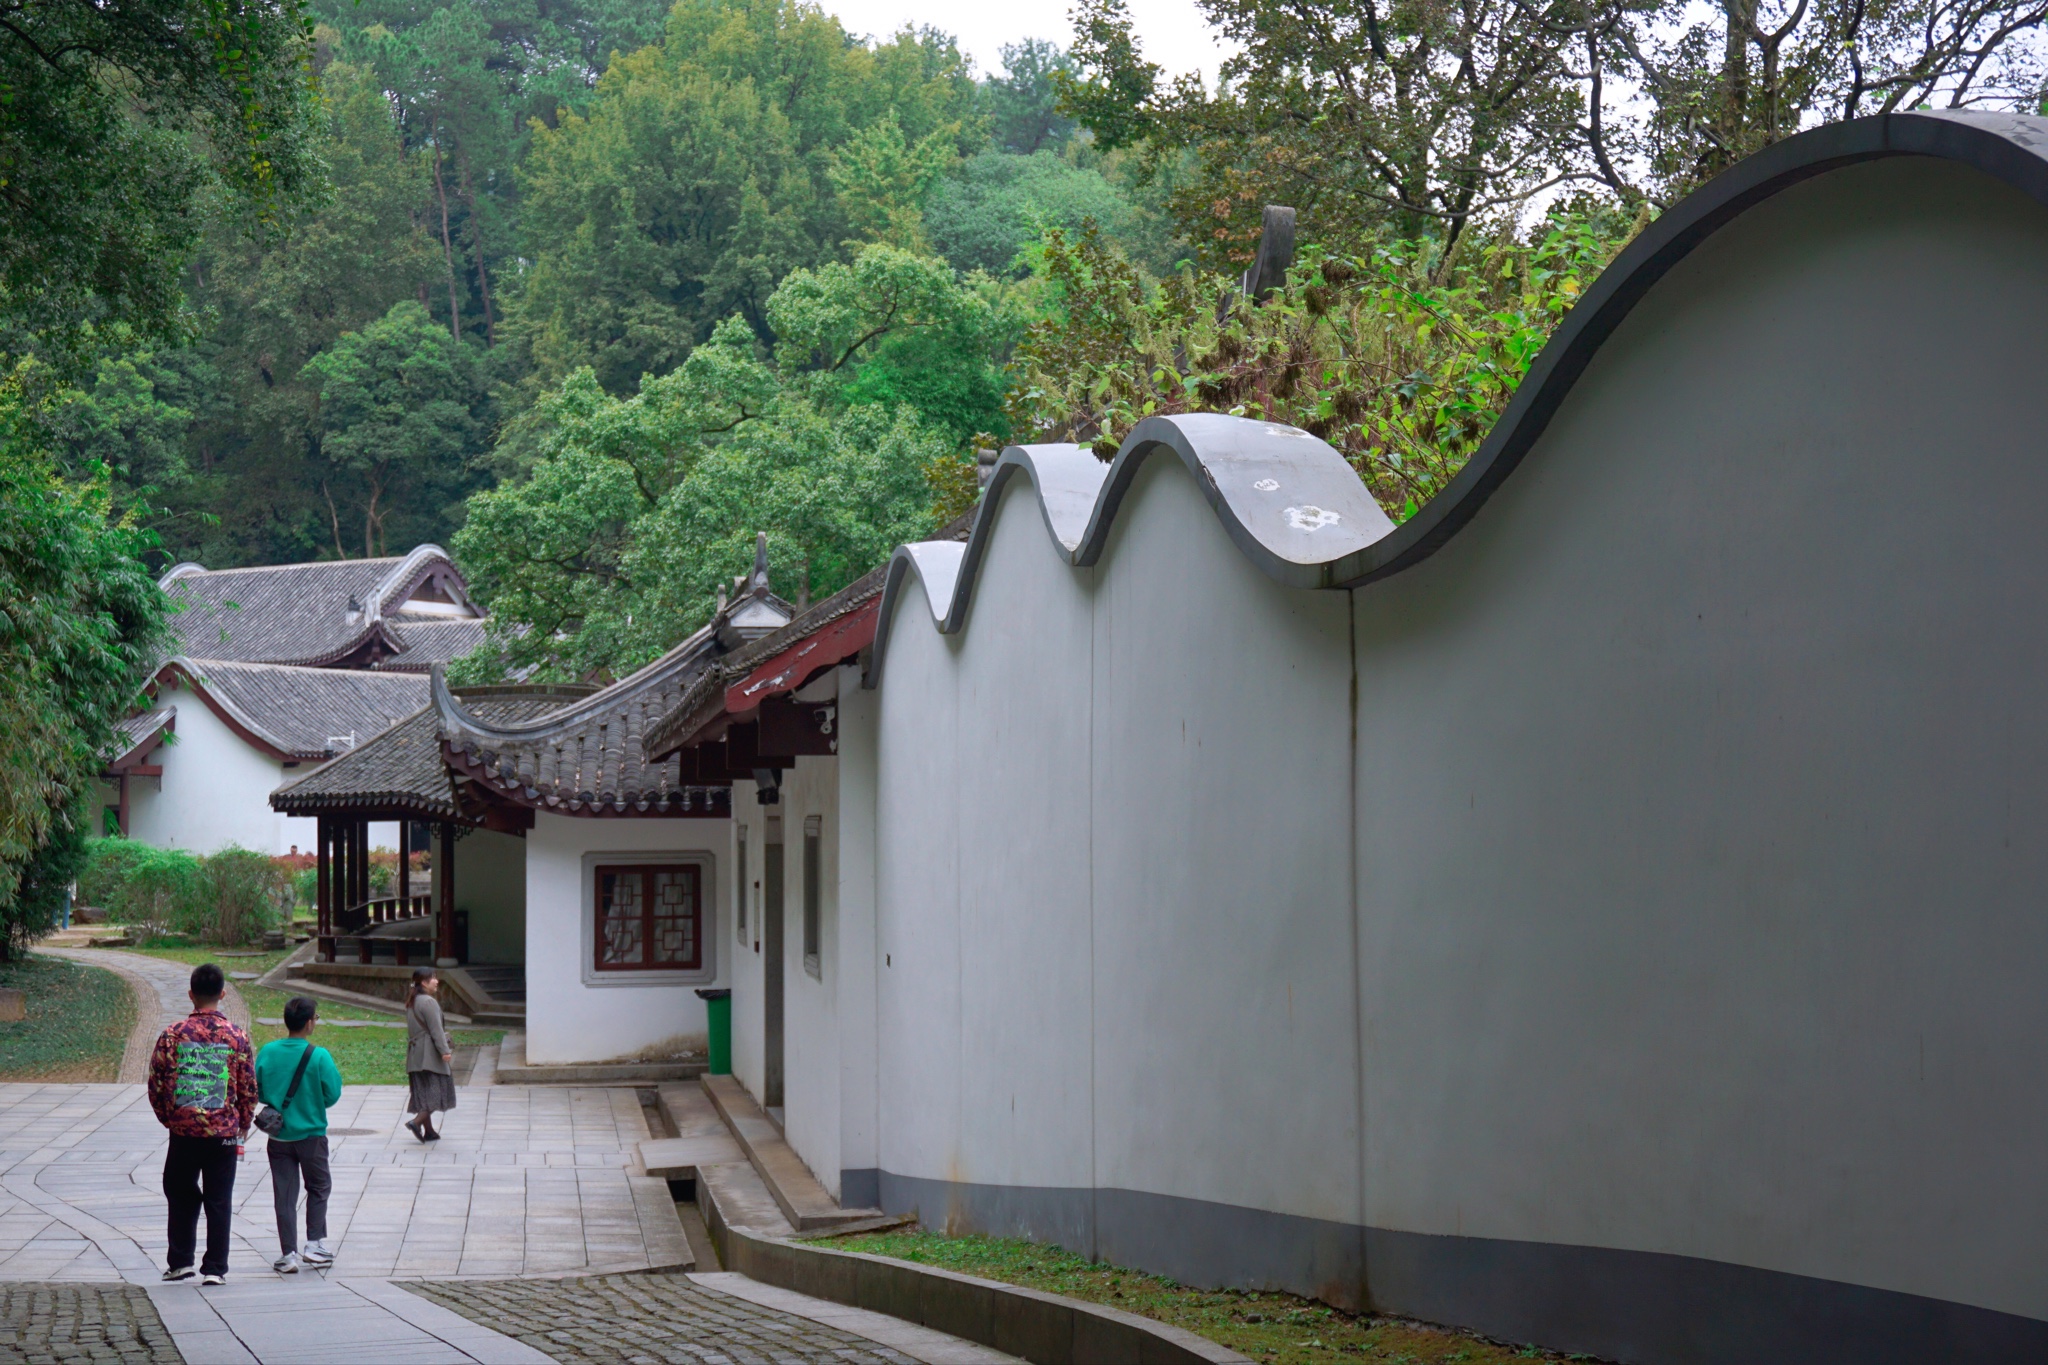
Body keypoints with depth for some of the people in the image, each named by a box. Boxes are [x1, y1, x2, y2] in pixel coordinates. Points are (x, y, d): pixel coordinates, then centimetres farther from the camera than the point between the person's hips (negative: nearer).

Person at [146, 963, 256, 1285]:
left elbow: (156, 1084, -2)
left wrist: (167, 1118, 15)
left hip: (183, 1130, 0)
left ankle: (180, 1262, 17)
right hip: (224, 1133, 0)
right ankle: (215, 1268, 5)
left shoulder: (172, 1035, -5)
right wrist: (243, 1125, 16)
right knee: (219, 1201, 5)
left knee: (182, 1197, 16)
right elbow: (249, 1089, 0)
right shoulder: (236, 1037, -5)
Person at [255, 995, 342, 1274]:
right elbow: (332, 1095, -11)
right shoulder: (319, 1056, -15)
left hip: (278, 1136, 3)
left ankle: (288, 1254, 6)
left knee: (284, 1195, 7)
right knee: (318, 1188, 16)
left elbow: (257, 1092, 2)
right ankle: (315, 1244, 10)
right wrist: (335, 1073, 7)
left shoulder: (267, 1052, -5)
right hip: (311, 1134, -3)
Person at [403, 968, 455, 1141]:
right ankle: (417, 1121, -17)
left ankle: (429, 1131, 13)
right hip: (430, 1054, -9)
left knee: (424, 1093, 10)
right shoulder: (428, 1002, -14)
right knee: (436, 1091, -4)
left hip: (415, 1054, 9)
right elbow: (435, 1029, -18)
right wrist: (445, 1050, -19)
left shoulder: (411, 1003, 14)